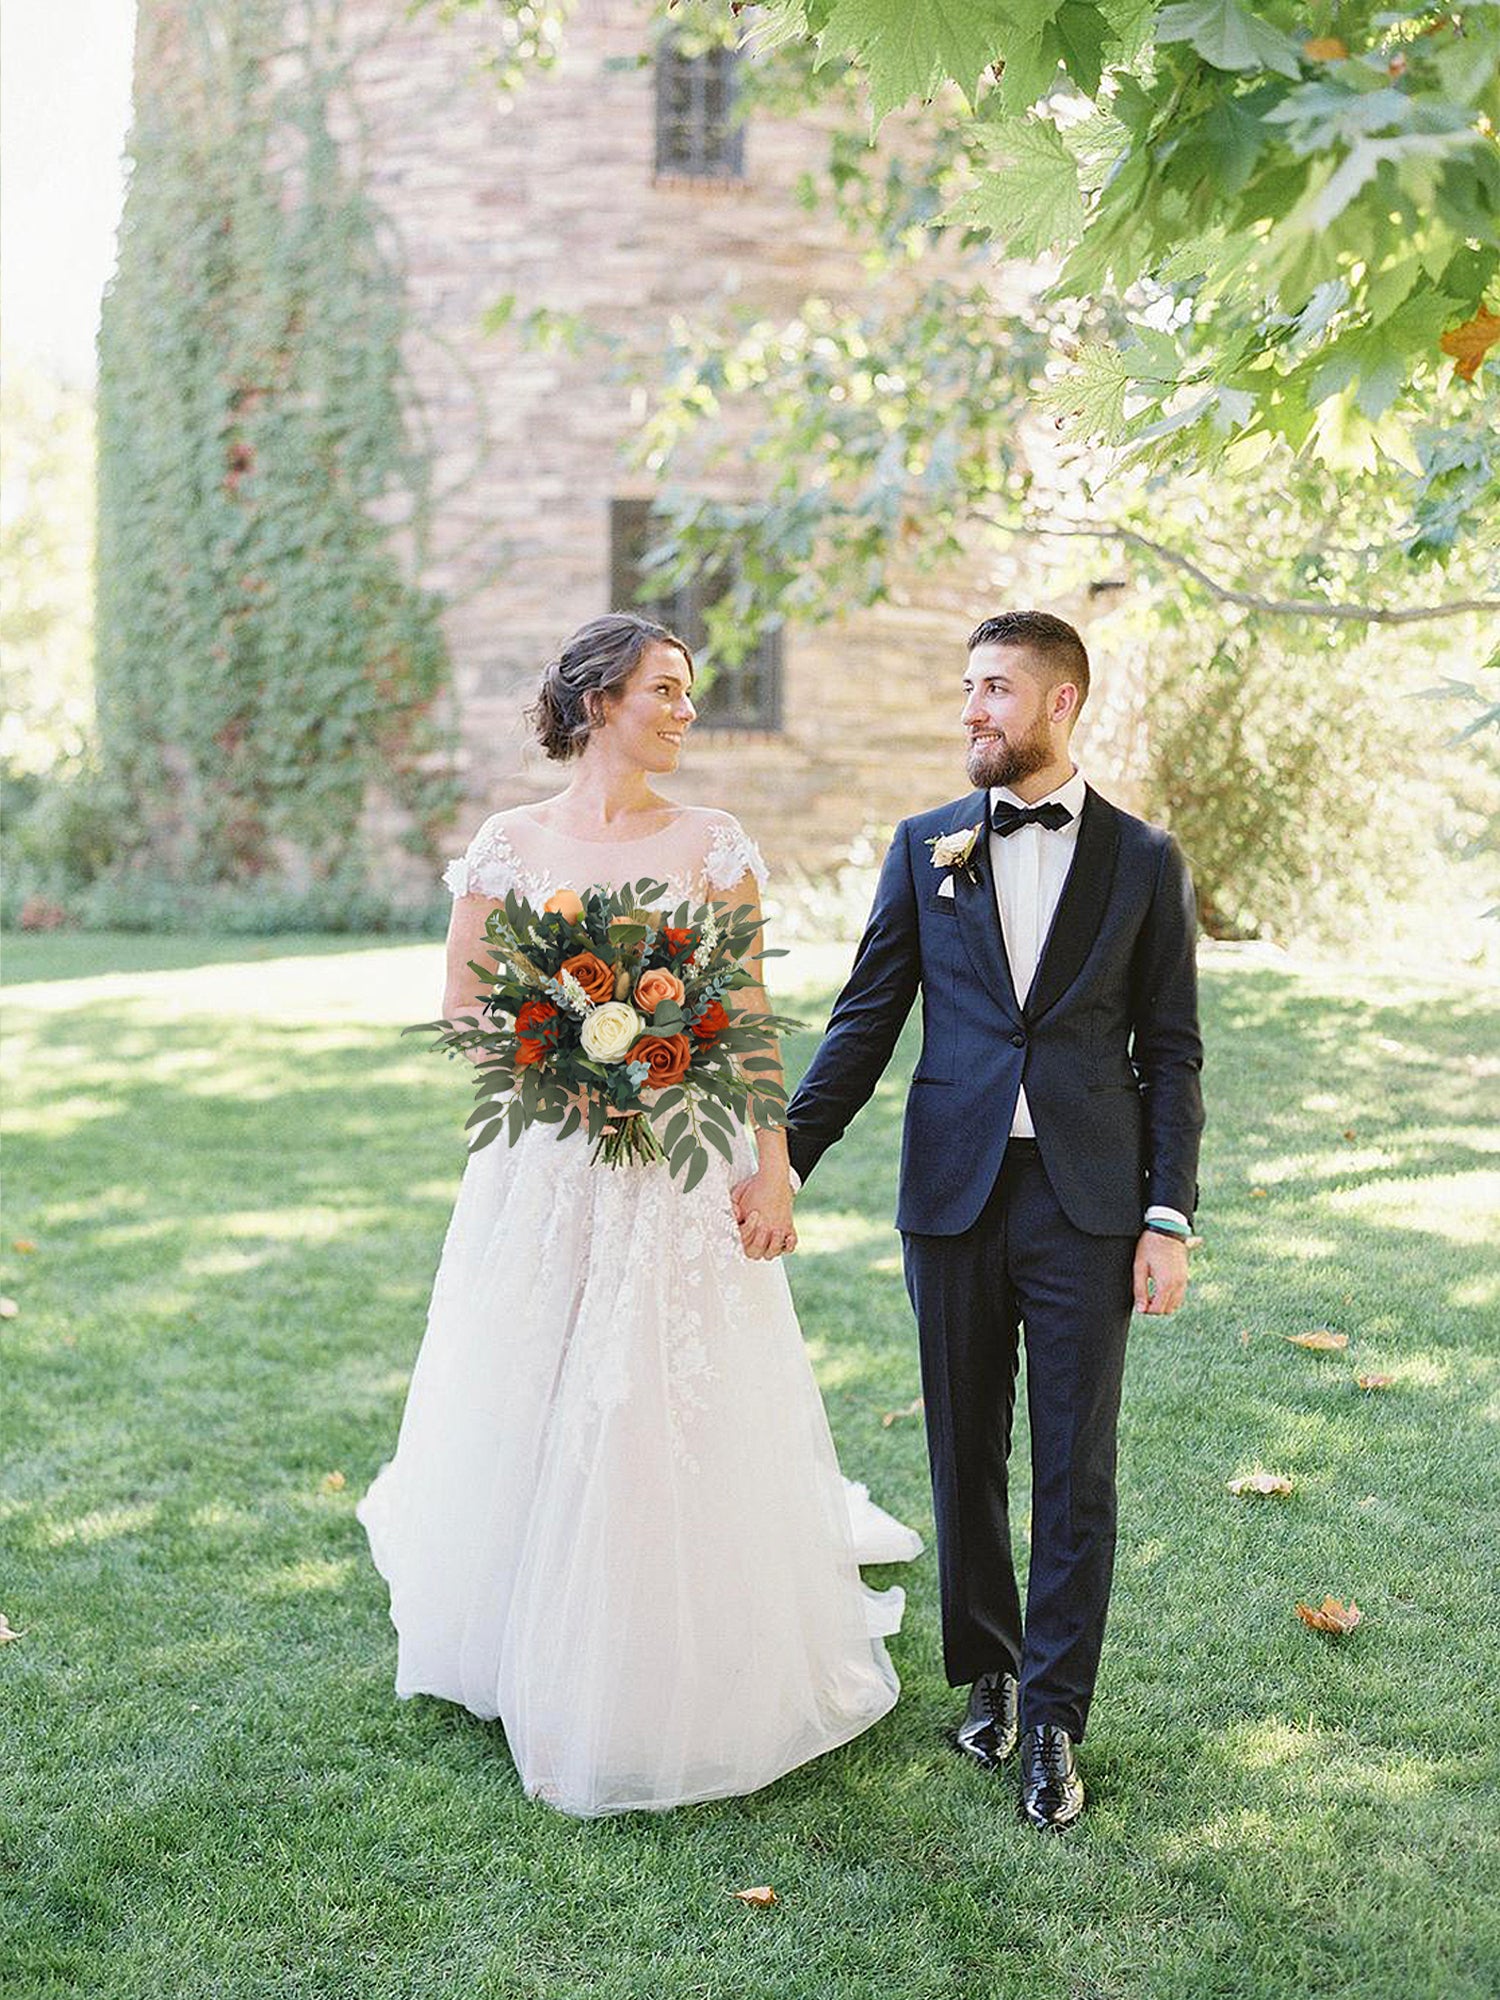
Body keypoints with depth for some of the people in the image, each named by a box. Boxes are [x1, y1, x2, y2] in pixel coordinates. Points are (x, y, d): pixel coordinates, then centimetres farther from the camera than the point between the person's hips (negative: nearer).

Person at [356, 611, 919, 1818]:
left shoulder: (713, 845, 1)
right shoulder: (512, 844, 1)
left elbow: (748, 1022, 0)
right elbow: (463, 1009, 6)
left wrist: (774, 1168, -6)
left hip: (685, 1167, 0)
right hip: (544, 1168, 1)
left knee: (678, 1420, 3)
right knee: (531, 1414, 9)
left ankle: (680, 1673, 20)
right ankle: (536, 1661, 30)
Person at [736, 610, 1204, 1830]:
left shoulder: (1144, 860, 2)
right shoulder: (926, 847, 6)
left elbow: (1171, 1051, 3)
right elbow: (866, 1024, 5)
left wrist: (1169, 1216, -4)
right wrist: (782, 1160, -4)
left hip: (1087, 1202, -1)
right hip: (953, 1193, 2)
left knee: (1077, 1471, 4)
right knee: (966, 1455, 11)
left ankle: (1054, 1718, 16)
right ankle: (988, 1671, 30)